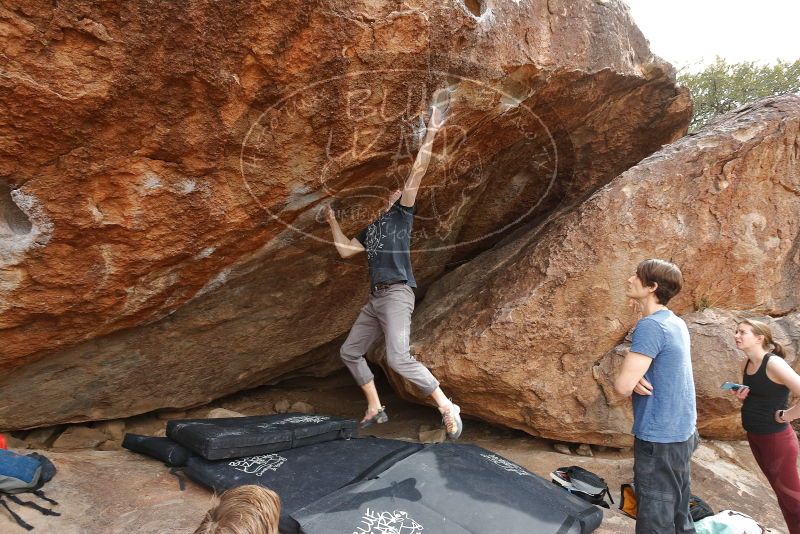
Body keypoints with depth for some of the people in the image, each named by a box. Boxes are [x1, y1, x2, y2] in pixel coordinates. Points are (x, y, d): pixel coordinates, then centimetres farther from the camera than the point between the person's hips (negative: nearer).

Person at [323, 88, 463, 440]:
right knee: (350, 352, 13)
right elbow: (345, 251, 26)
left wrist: (431, 132, -15)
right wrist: (333, 222, 30)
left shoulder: (402, 213, 4)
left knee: (398, 359, -23)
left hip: (396, 294, -9)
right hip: (374, 298, 9)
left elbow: (417, 172, -7)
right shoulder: (372, 229, 25)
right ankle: (375, 408, 20)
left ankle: (448, 408, -13)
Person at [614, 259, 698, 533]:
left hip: (659, 439, -9)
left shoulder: (650, 326, -21)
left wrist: (629, 379, -2)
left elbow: (622, 386, -24)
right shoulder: (677, 323, 8)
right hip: (683, 432, 9)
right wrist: (634, 376, -5)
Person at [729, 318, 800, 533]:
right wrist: (741, 395, -2)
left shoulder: (774, 364, -21)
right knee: (781, 492, 21)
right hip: (754, 437, 8)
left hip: (776, 439, -8)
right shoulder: (748, 363, 3)